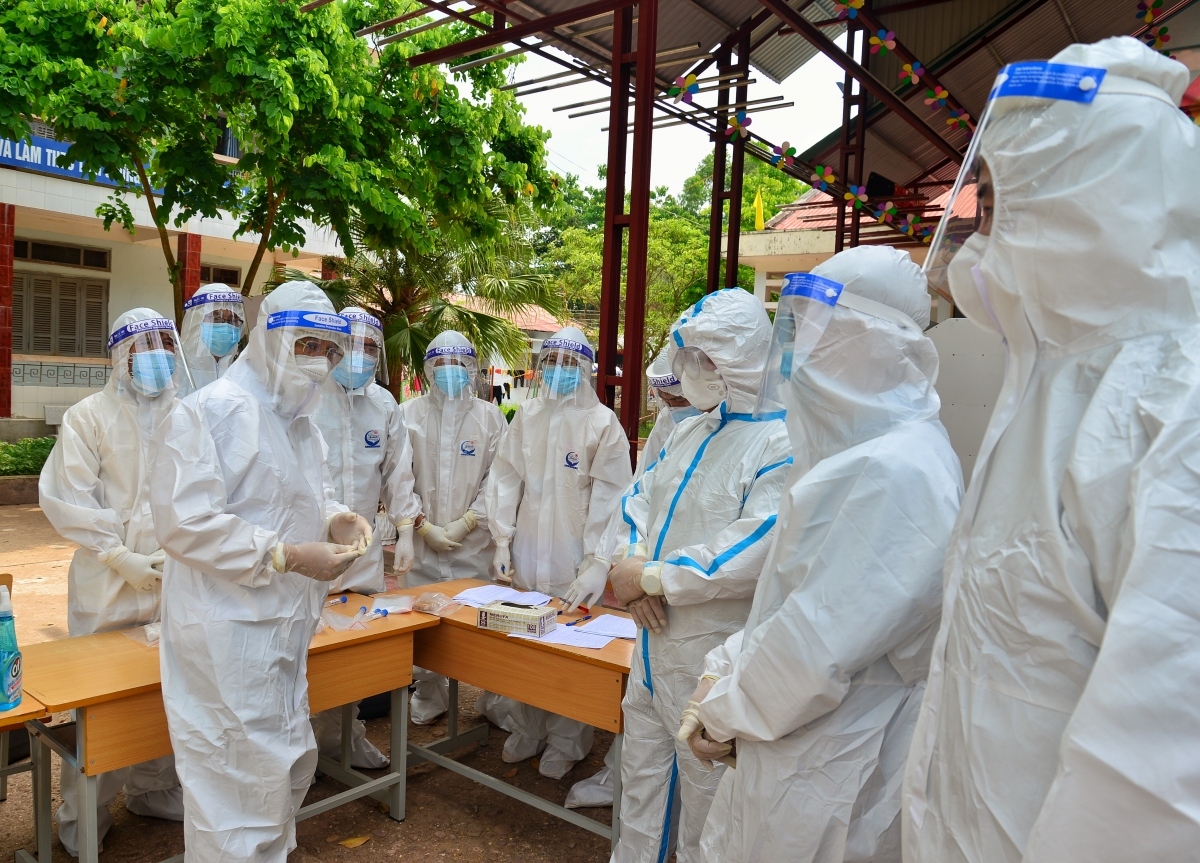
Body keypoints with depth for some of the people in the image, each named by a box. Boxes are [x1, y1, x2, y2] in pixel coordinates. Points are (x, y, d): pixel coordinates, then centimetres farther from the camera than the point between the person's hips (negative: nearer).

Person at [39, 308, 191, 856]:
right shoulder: (89, 415, -3)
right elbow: (65, 497, -8)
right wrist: (120, 555, -13)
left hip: (178, 582, 3)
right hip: (108, 585, -2)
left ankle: (153, 789, 31)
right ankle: (84, 813, 25)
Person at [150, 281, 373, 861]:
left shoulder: (300, 421, 13)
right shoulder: (211, 411, -15)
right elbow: (183, 521, -23)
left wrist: (335, 518, 0)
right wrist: (286, 557, -24)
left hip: (285, 627, 9)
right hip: (229, 632, -9)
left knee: (290, 766, 20)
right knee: (241, 781, 0)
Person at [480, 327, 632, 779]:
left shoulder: (602, 423, -4)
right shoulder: (526, 417, 8)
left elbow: (609, 496, -8)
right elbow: (505, 479, 7)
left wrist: (595, 559, -12)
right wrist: (502, 542, 2)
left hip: (573, 557, -3)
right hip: (527, 553, 4)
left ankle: (565, 743, 19)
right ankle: (525, 730, 28)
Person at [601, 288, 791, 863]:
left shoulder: (783, 444, -18)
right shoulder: (688, 432, 9)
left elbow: (752, 556, -26)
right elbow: (639, 501, 13)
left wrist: (651, 578, -19)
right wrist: (634, 564, -8)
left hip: (714, 652, -8)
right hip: (654, 638, 8)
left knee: (705, 783, 11)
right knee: (640, 769, 22)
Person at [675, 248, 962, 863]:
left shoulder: (898, 472, -25)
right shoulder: (856, 449, 10)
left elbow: (820, 646, -27)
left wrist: (726, 712, -11)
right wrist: (724, 673, 1)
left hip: (831, 784, -9)